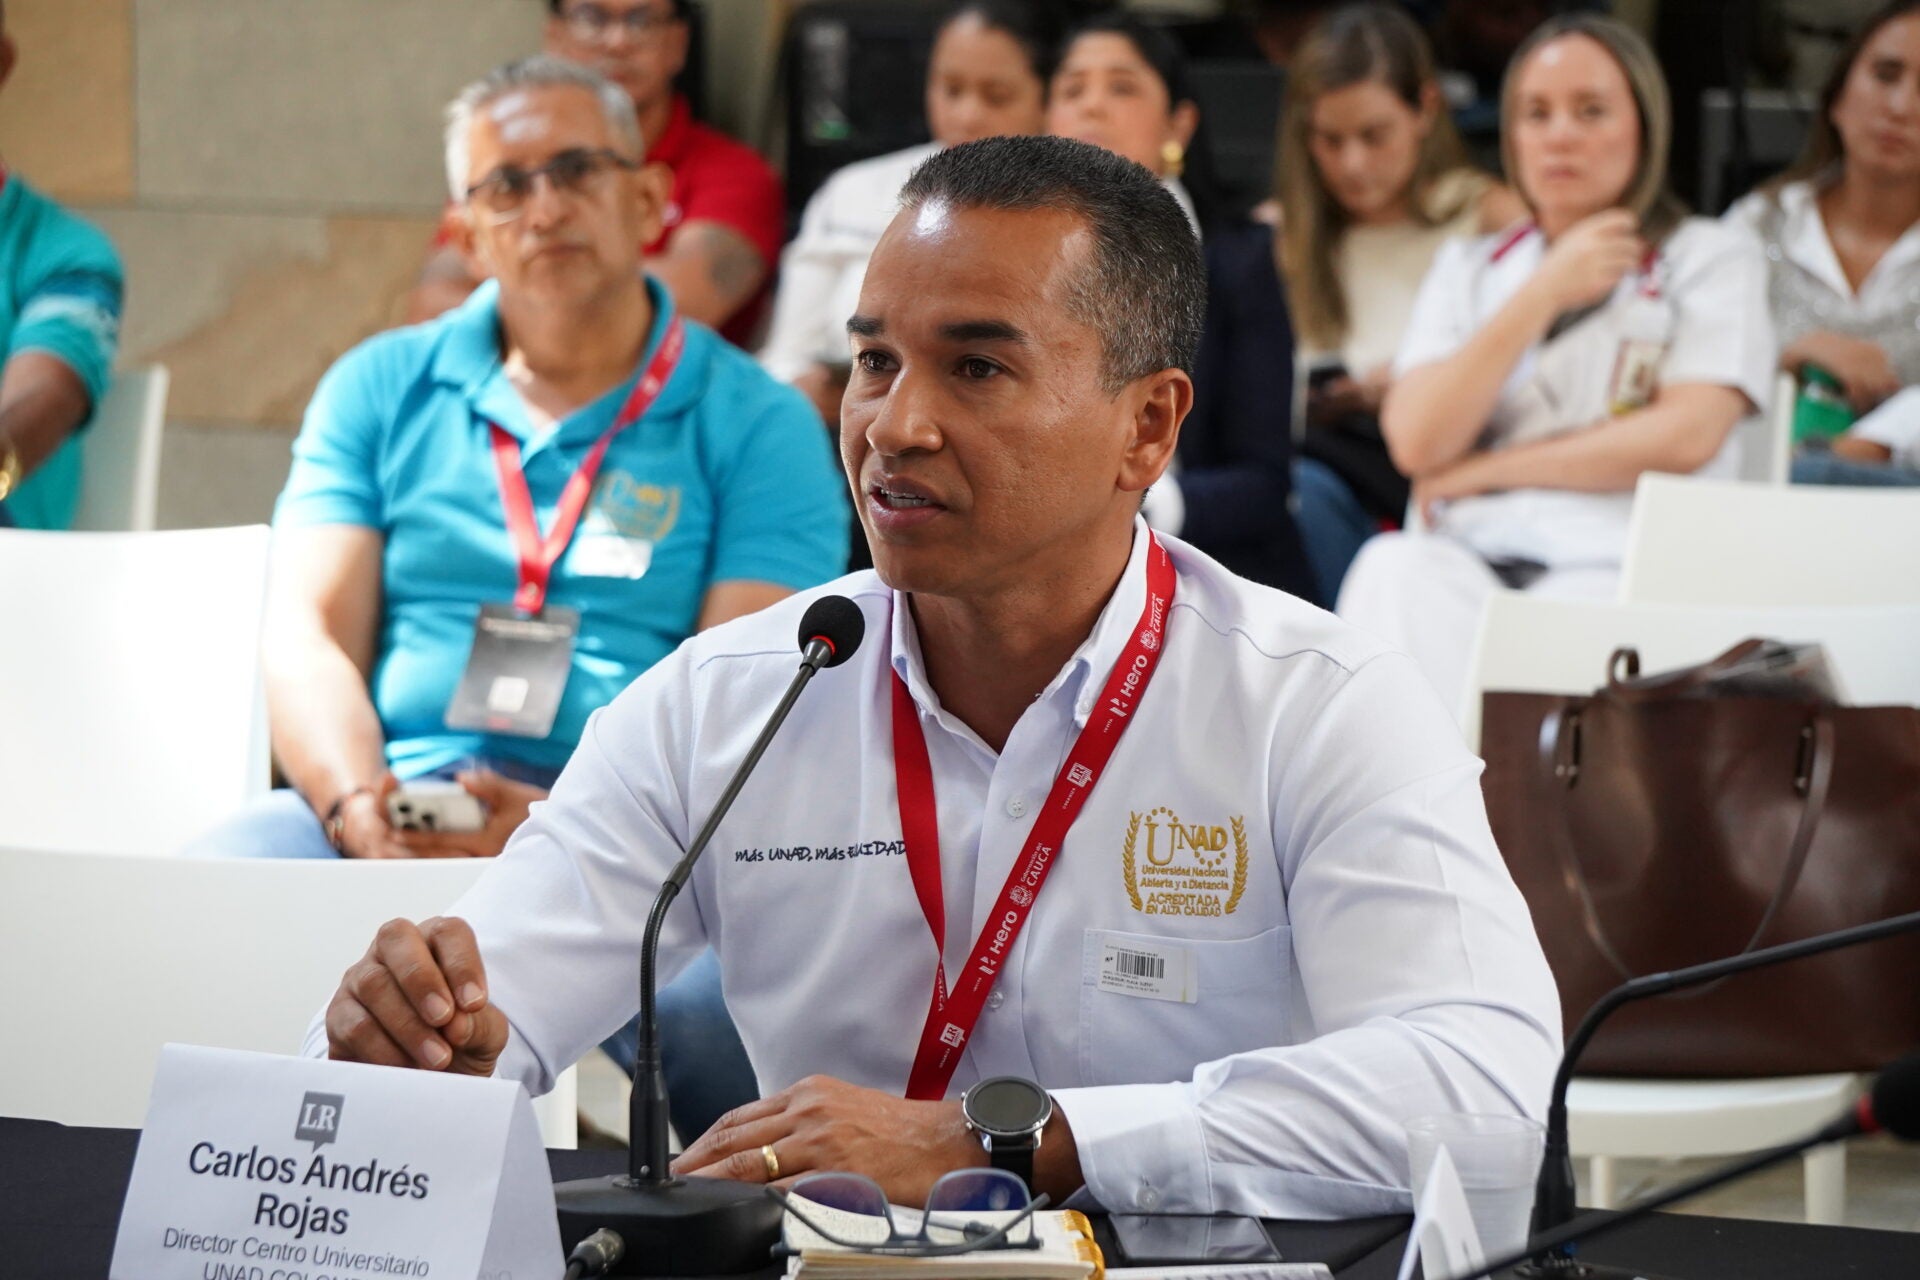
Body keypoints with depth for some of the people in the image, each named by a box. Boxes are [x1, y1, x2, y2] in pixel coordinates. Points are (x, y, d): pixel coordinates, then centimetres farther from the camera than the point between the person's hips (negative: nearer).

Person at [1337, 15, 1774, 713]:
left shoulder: (1714, 257, 14)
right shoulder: (1469, 268, 25)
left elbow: (1686, 435, -3)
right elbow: (1416, 442, 8)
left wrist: (1482, 472, 2)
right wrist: (1544, 295, 4)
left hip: (1619, 564, -3)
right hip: (1468, 557, 3)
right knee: (1395, 569, -34)